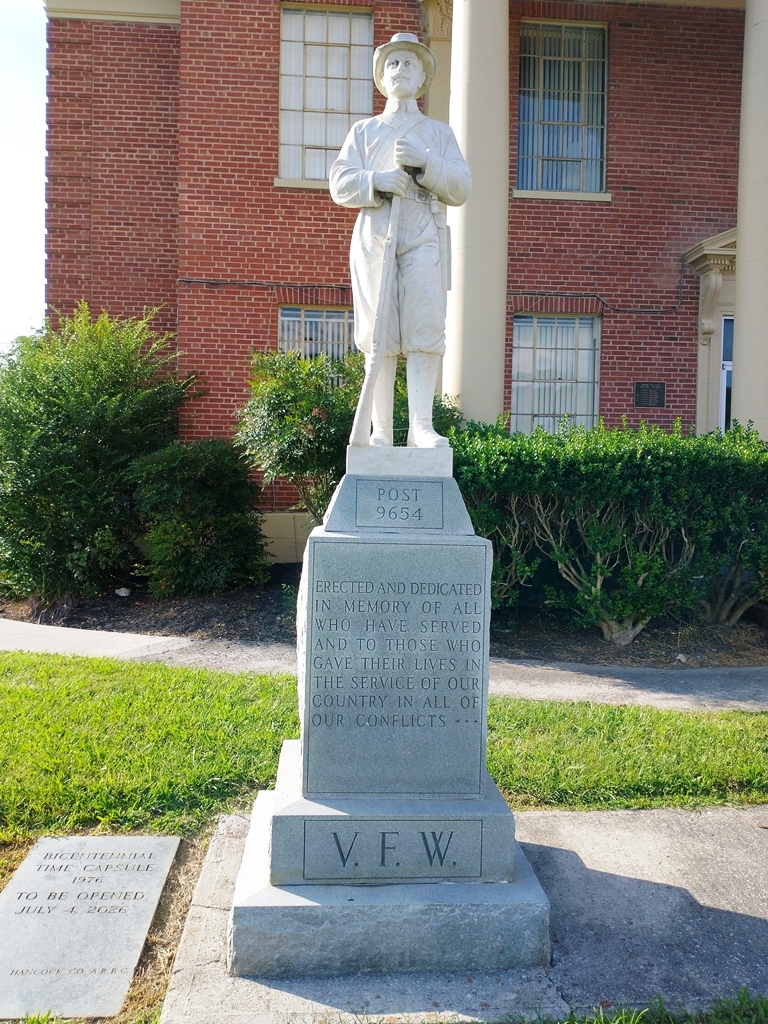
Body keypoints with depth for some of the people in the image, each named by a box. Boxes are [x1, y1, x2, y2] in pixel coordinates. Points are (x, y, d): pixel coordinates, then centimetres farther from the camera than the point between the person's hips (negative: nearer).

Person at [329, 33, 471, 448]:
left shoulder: (440, 133, 21)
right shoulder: (363, 130, 21)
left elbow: (461, 188, 7)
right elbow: (340, 183, 8)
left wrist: (425, 162, -9)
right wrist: (376, 180, -12)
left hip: (425, 235, 0)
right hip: (374, 234, 0)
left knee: (424, 328, -14)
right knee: (378, 333, -6)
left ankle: (421, 426, -15)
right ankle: (381, 430, -5)